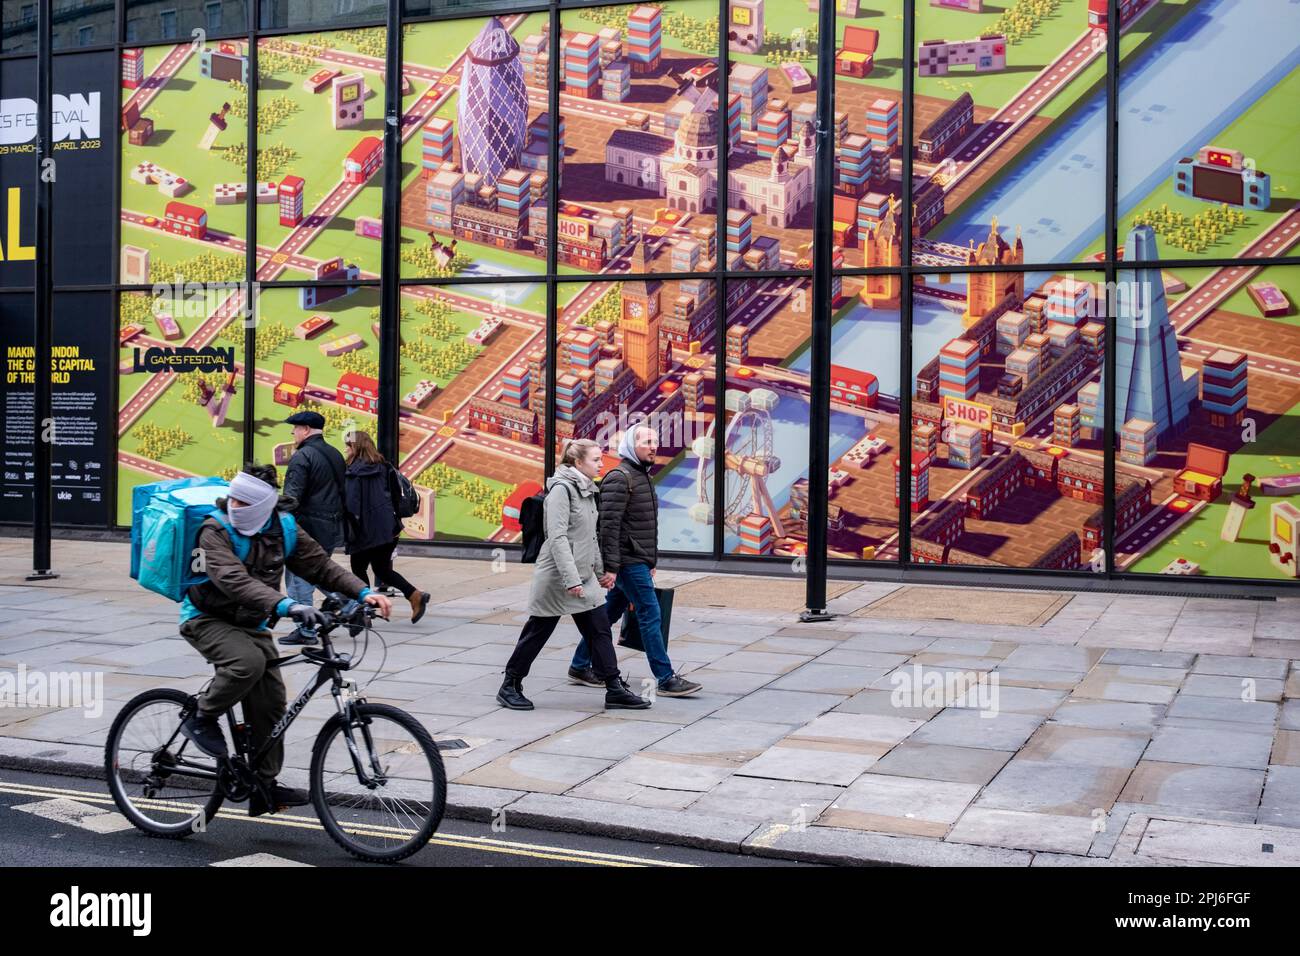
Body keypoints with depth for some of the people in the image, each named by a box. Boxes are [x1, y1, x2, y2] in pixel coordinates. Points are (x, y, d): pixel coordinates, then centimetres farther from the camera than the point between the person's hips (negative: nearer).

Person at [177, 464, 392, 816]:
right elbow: (234, 580, -37)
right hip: (207, 618, -5)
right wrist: (286, 605, -51)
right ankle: (201, 719, -8)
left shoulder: (283, 530, -4)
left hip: (251, 624, 5)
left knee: (271, 700, -3)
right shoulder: (215, 530, -22)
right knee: (248, 662, -34)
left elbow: (320, 565, -3)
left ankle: (264, 787, 8)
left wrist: (363, 592, -20)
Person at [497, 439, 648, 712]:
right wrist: (571, 579, -26)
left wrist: (600, 570, 22)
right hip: (556, 576, -8)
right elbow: (557, 537, -22)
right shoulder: (561, 489, -16)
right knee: (537, 632, 3)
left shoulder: (586, 490, 12)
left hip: (583, 576, 8)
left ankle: (615, 689, 7)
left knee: (600, 632, 4)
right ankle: (510, 687, 18)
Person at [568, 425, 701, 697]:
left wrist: (652, 561, 21)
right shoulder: (619, 477, -14)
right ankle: (666, 679, -4)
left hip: (639, 562, 10)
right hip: (628, 562, -9)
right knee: (650, 615, -8)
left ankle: (580, 666, 24)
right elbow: (609, 525, -19)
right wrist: (611, 566, -22)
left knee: (609, 614, 14)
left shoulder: (643, 476, 17)